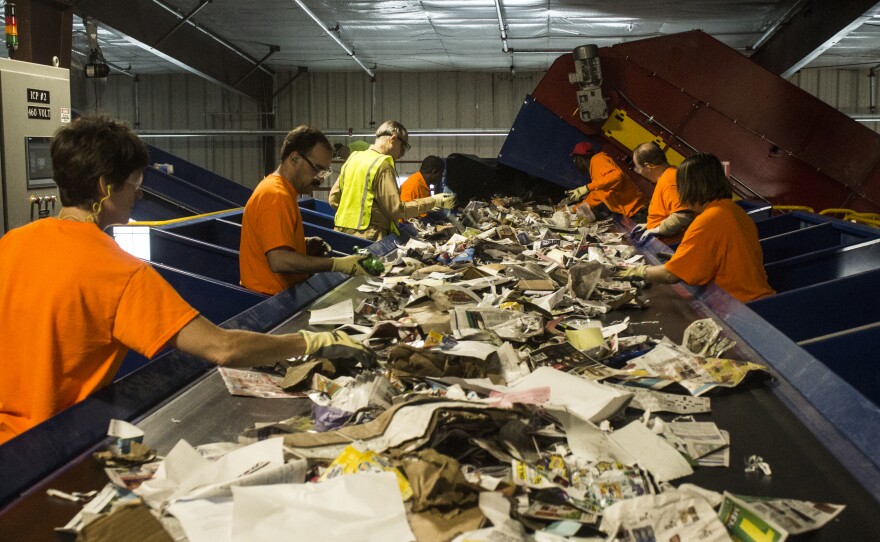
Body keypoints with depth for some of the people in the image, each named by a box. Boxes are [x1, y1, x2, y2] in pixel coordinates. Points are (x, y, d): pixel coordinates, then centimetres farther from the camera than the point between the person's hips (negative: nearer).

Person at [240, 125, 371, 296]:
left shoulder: (275, 186, 14)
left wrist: (305, 244, 9)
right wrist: (337, 264, -25)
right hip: (273, 297, -10)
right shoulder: (276, 196, -17)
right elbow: (279, 261, -26)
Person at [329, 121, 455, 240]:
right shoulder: (382, 164, -12)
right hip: (368, 237, -8)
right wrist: (434, 201, -9)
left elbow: (334, 198, 14)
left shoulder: (353, 157, 11)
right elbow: (396, 210, -14)